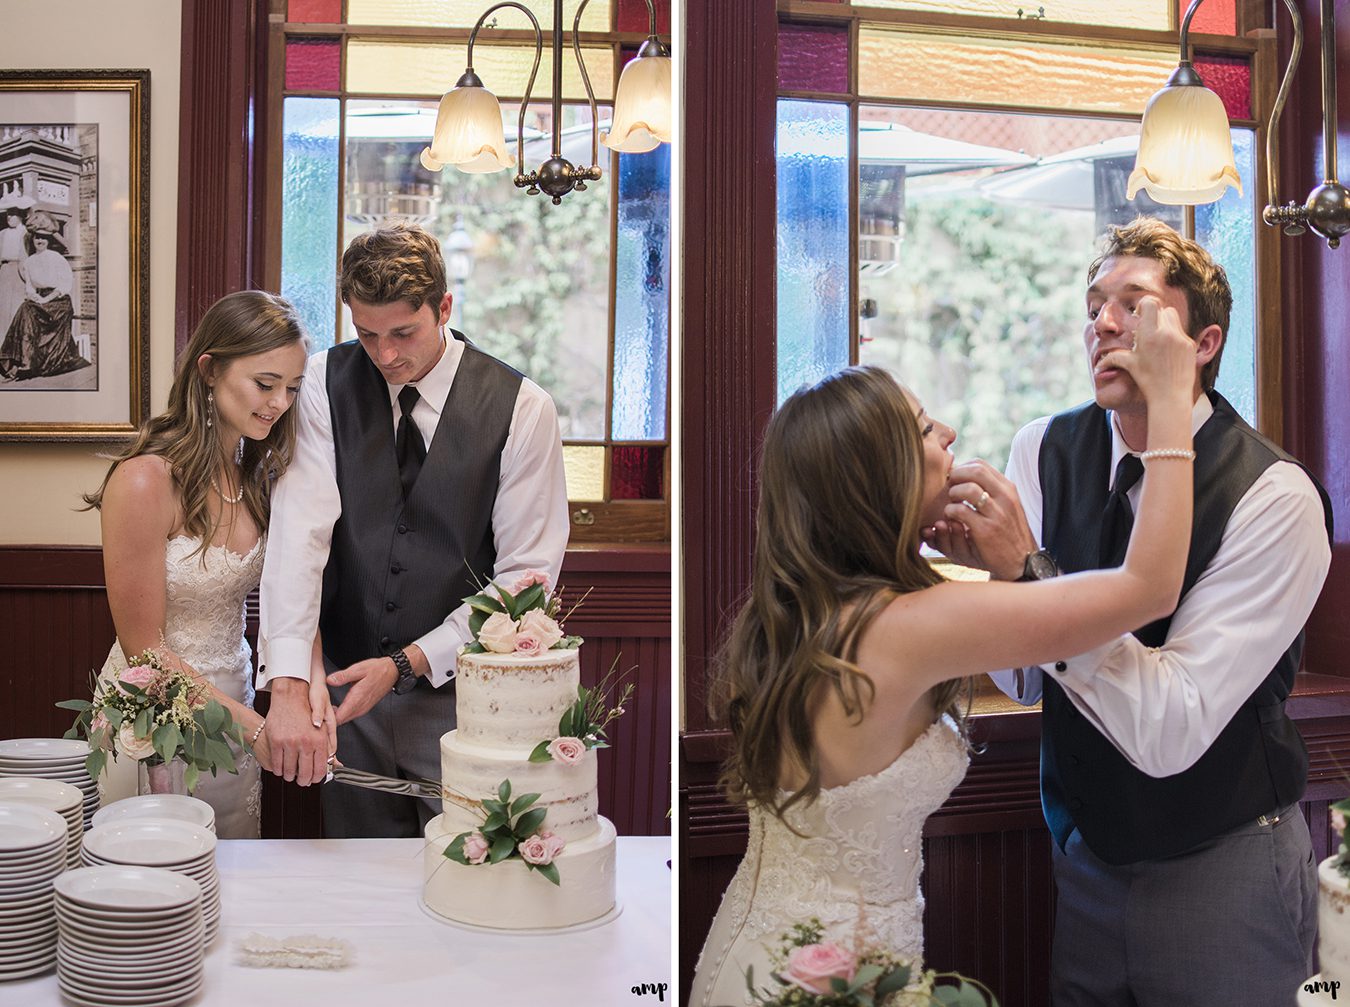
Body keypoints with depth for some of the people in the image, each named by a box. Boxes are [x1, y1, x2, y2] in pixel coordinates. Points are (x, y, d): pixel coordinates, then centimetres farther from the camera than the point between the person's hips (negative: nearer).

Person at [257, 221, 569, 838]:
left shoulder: (521, 409, -10)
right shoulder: (327, 383, -5)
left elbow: (526, 575, -9)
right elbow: (300, 530, -16)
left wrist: (409, 662, -16)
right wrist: (288, 685, -27)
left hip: (459, 689, -1)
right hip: (347, 679, 2)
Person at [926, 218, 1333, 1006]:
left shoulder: (1276, 498, -21)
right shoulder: (1044, 450, -7)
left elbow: (1171, 731, -28)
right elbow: (1025, 679, -4)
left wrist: (1029, 569, -33)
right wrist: (979, 562, -22)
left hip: (1222, 872, -4)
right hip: (1089, 850, 4)